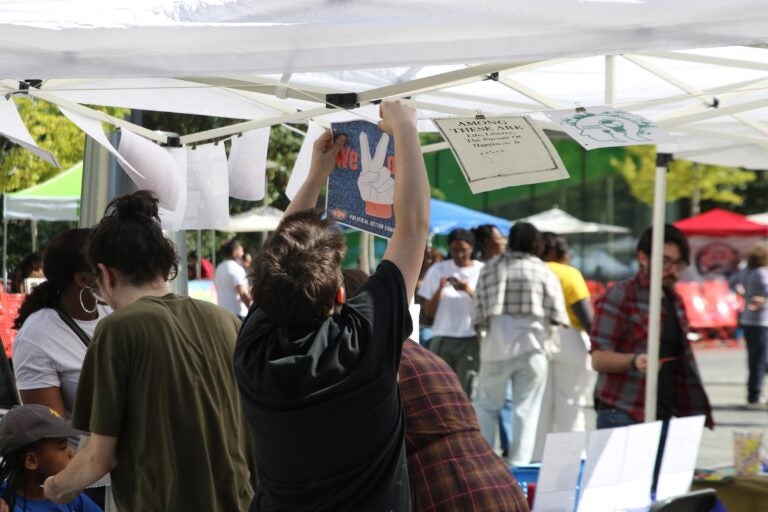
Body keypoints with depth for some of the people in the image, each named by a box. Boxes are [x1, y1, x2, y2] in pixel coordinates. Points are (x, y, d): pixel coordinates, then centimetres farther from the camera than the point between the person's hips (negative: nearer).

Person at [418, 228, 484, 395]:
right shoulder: (437, 270, 7)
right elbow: (428, 312, 6)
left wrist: (469, 291, -16)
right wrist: (439, 289, -11)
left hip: (470, 340, -2)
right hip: (442, 339, 2)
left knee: (466, 391, -7)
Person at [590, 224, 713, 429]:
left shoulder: (674, 300, 18)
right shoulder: (620, 296, -5)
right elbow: (599, 358, -10)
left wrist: (693, 411, 18)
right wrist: (634, 361, -28)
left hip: (664, 415, 7)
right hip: (623, 416, -7)